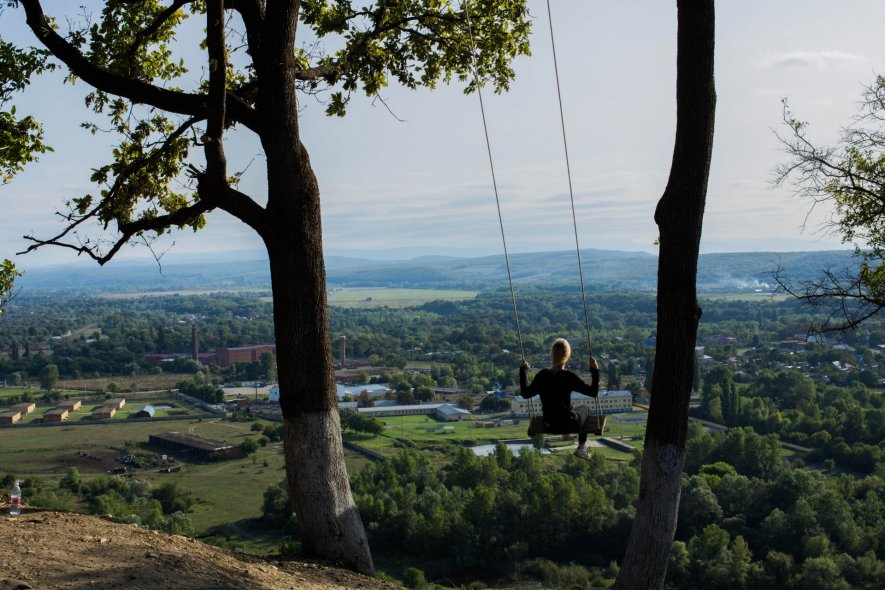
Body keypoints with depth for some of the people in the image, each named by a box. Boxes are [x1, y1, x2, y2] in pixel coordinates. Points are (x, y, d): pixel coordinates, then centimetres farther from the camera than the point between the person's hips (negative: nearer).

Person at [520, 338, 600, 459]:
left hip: (549, 426, 3)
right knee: (584, 409, 28)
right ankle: (582, 448, 31)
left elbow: (526, 393, 6)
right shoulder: (568, 376, -21)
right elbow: (593, 392, -18)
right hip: (569, 425, -3)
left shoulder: (542, 375, -9)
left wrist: (522, 371, 13)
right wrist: (595, 371, -13)